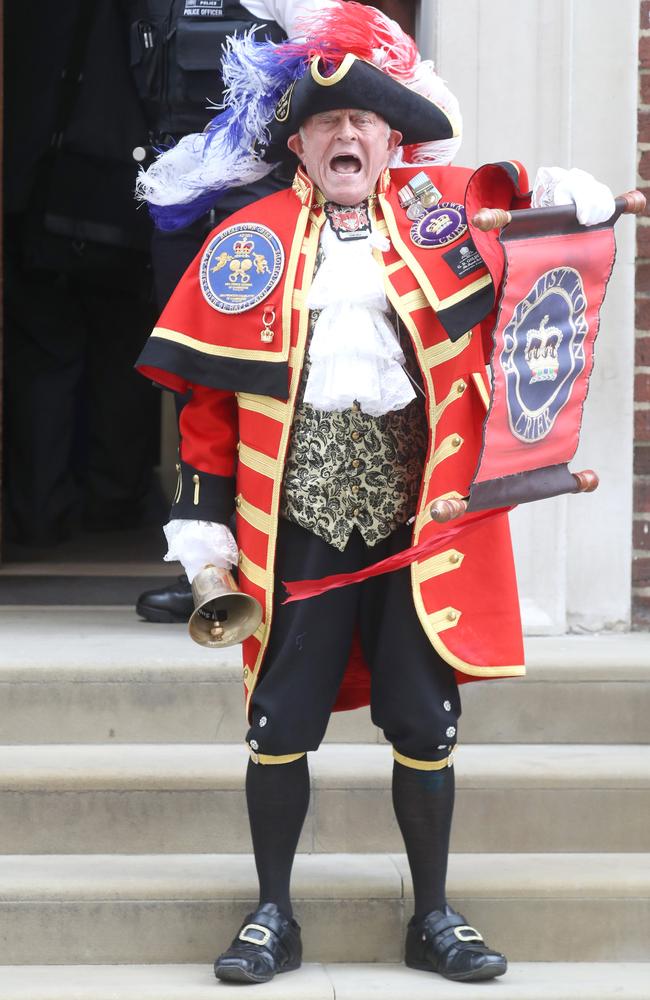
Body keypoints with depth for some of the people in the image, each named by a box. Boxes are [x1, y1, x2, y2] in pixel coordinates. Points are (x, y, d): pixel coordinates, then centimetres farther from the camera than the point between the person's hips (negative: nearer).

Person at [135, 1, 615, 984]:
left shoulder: (445, 209, 4)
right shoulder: (251, 241, 2)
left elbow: (529, 198, 21)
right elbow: (209, 388, 4)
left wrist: (575, 194, -4)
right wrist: (202, 513, 0)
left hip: (421, 524, 1)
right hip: (297, 527, -1)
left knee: (426, 725, 7)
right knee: (281, 723, 4)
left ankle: (434, 918, 22)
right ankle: (273, 915, 20)